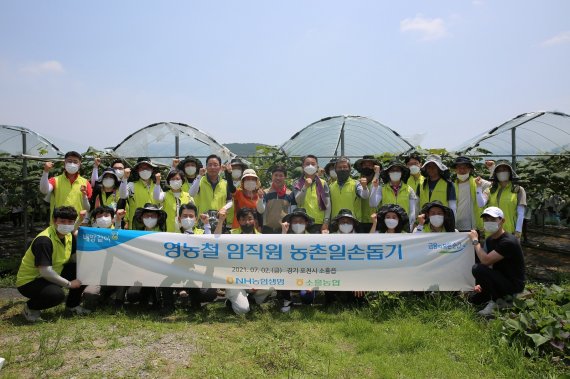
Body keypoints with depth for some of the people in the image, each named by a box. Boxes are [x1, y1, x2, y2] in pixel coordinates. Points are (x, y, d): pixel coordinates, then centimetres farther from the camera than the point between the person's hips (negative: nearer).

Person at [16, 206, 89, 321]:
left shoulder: (69, 236, -2)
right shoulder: (44, 240, -28)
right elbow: (46, 272, -31)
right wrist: (69, 284, -22)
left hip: (51, 276, 8)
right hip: (29, 281, -8)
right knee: (57, 294, -35)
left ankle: (73, 305, 14)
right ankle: (30, 308, -2)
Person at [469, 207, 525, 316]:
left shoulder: (508, 241, -25)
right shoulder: (489, 240, 4)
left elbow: (485, 261, -32)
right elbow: (490, 265, 9)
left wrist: (475, 240, -20)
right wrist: (482, 284, -5)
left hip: (513, 283, -9)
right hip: (500, 279, 9)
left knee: (477, 269, -28)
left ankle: (496, 301, -10)